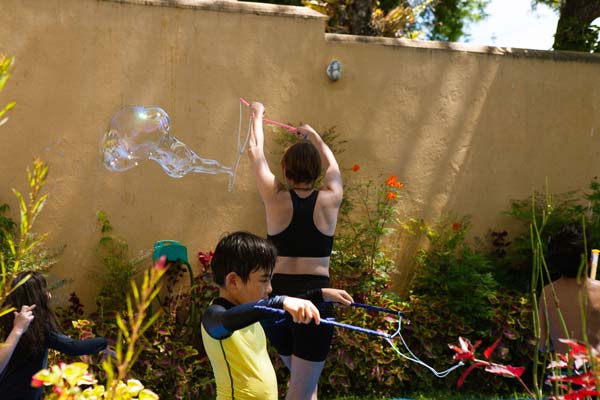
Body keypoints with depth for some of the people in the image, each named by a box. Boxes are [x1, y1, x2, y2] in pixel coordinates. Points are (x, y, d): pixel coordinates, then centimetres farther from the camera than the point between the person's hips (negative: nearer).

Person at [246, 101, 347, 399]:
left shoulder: (275, 198, -1)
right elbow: (331, 164, 22)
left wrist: (257, 115, 32)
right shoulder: (330, 200, 0)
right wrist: (312, 134, 40)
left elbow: (255, 152, 15)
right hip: (315, 299, -2)